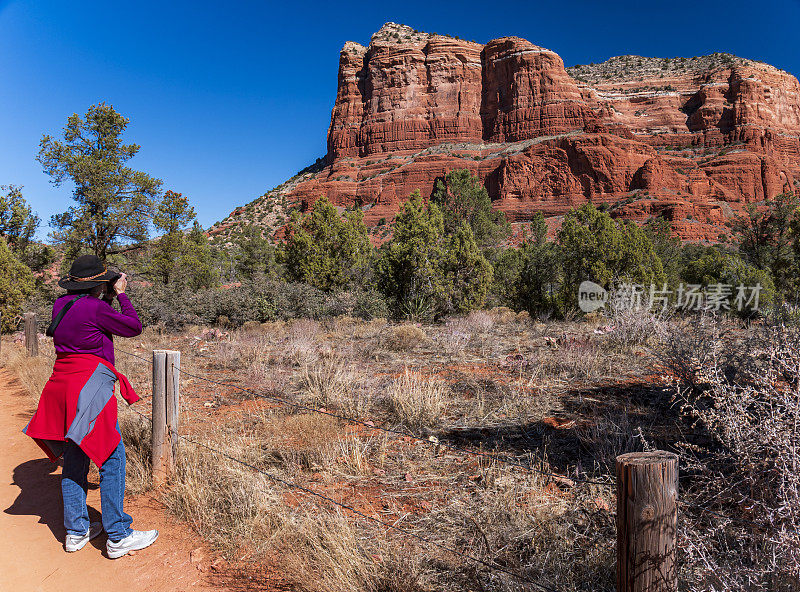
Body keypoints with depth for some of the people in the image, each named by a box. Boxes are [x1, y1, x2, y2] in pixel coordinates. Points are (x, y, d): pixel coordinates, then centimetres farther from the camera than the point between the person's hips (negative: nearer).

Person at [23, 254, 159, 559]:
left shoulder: (61, 304, 9)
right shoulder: (95, 308, -16)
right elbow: (134, 327, -5)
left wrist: (108, 297, 18)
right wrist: (121, 295, 4)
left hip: (62, 385, 9)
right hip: (90, 387, -9)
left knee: (75, 457, 16)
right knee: (112, 458, -3)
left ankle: (76, 532, 25)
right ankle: (118, 536, 2)